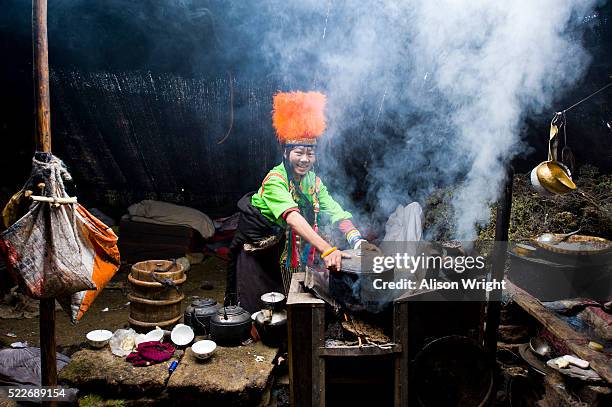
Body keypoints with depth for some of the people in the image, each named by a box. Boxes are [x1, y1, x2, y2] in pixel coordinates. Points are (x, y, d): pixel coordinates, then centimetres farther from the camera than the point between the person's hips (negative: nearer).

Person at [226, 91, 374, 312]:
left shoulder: (314, 181, -4)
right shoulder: (275, 180, -27)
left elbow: (336, 213, -14)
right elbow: (293, 218, -43)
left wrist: (357, 240, -33)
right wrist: (327, 250, -54)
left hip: (284, 249, 6)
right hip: (256, 249, -6)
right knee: (256, 310, 4)